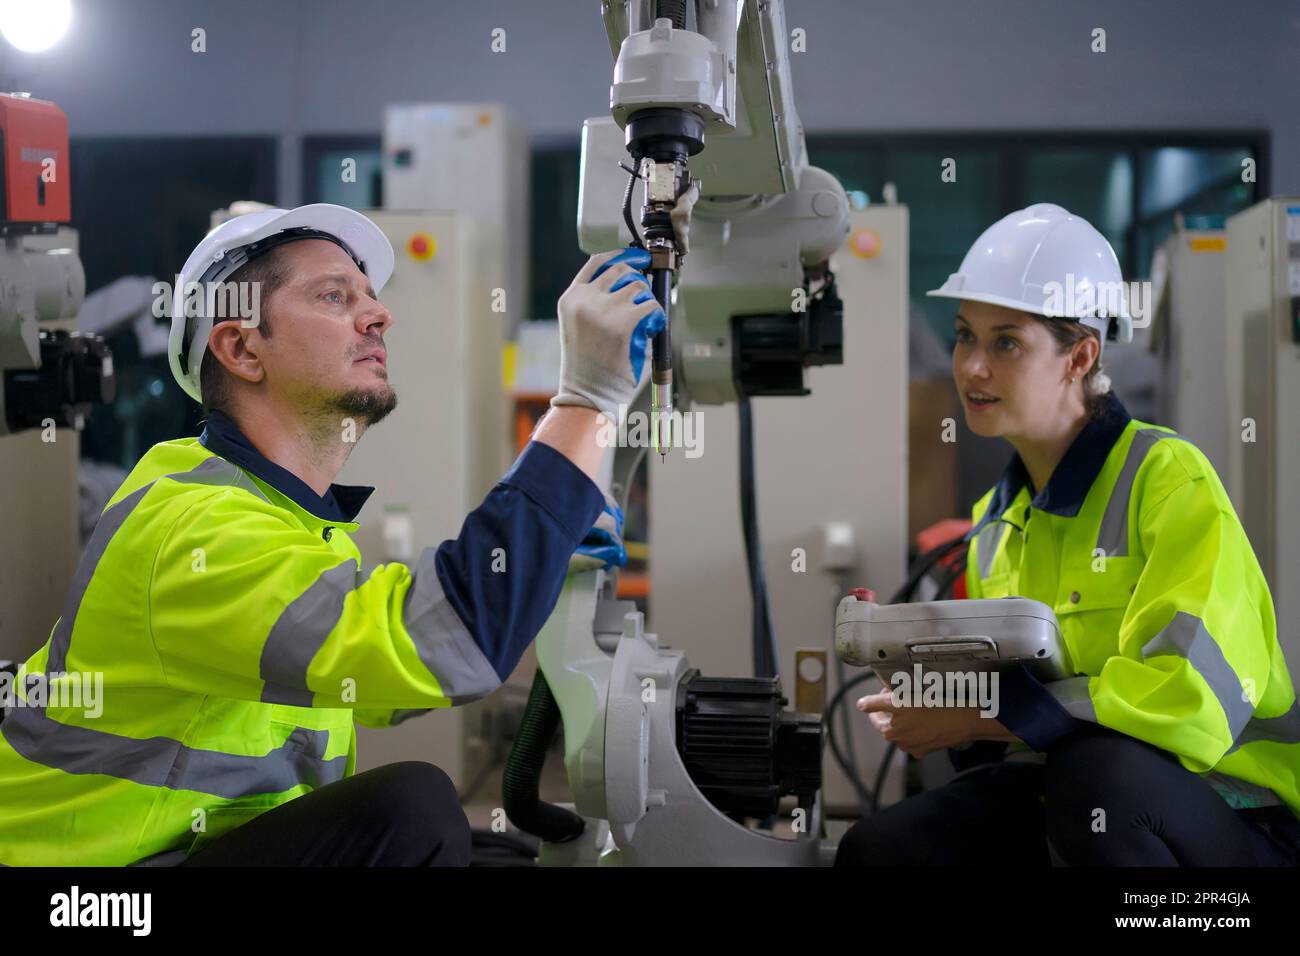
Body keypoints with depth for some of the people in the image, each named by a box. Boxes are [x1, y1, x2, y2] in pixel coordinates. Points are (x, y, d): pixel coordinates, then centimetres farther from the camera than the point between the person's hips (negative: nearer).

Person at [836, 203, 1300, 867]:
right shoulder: (993, 526, 10)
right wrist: (938, 715, -3)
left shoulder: (1168, 477, -13)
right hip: (1068, 802, 6)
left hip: (1233, 819, -6)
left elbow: (1197, 699, -25)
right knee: (875, 849, -15)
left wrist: (981, 714, -20)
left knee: (1094, 767, -37)